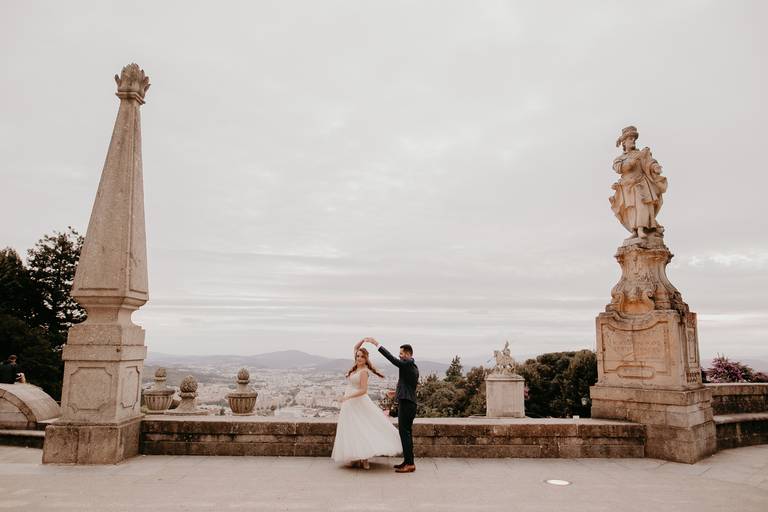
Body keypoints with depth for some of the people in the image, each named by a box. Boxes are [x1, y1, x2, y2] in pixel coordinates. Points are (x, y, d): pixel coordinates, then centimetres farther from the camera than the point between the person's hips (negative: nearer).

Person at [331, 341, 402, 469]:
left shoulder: (363, 371, -14)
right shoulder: (356, 367, 6)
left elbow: (363, 390, -19)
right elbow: (355, 348, 15)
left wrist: (348, 397, -22)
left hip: (358, 403, -8)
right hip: (350, 404, 8)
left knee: (362, 429, -8)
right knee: (352, 430, 6)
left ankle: (364, 459, -6)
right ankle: (356, 458, 7)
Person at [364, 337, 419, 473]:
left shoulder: (407, 364, -13)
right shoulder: (413, 366, 16)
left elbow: (391, 358, -22)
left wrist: (376, 343, -21)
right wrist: (397, 391, 26)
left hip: (406, 404, -10)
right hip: (409, 403, 10)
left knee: (405, 433, -7)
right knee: (406, 433, 15)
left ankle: (410, 464, -3)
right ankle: (407, 461, 21)